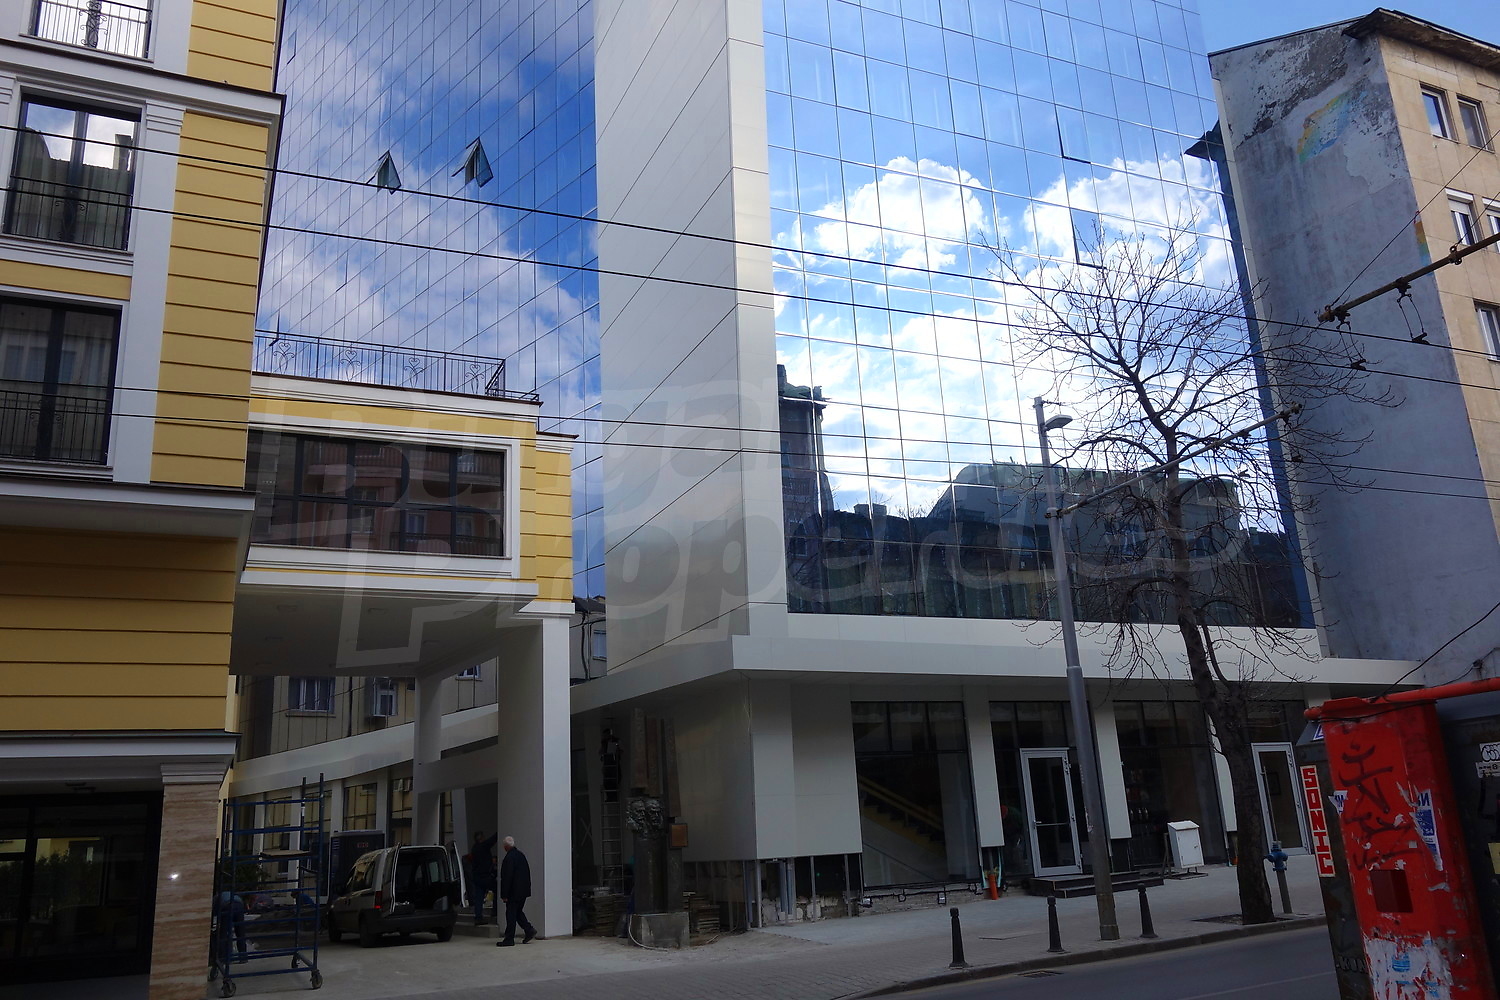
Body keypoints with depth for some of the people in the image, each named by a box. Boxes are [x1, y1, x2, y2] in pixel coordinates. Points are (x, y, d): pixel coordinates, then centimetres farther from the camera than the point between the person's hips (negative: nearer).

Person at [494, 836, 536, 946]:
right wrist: (527, 887, 21)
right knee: (518, 911, 19)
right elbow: (527, 872, 15)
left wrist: (504, 895, -15)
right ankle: (529, 930, 13)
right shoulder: (521, 855, 9)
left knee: (511, 914, -1)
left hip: (514, 892, -9)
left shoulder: (509, 858, -18)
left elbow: (506, 878, -19)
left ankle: (509, 939, 4)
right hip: (524, 891, 9)